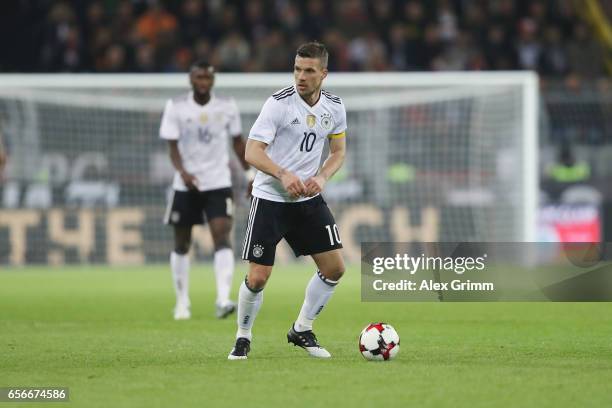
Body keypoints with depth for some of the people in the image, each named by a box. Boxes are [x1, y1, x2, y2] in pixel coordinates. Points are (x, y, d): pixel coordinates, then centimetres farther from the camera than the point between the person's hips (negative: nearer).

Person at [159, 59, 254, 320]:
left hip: (218, 183, 0)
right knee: (181, 244, 7)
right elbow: (173, 146, -8)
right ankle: (182, 302, 21)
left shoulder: (227, 107, 0)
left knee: (222, 236, -17)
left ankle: (223, 300, -25)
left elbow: (238, 142, 12)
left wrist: (251, 173, 10)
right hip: (185, 185, 0)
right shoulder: (176, 107, -4)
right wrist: (182, 171, -26)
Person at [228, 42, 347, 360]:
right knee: (257, 277, -9)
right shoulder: (278, 103, -16)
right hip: (270, 199, -5)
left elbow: (338, 151, 13)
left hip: (309, 199, 5)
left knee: (334, 267, 1)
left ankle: (302, 331, 21)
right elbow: (252, 152, -18)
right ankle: (242, 338, 14)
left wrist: (322, 177, -8)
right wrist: (283, 175, -34)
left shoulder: (334, 107, 1)